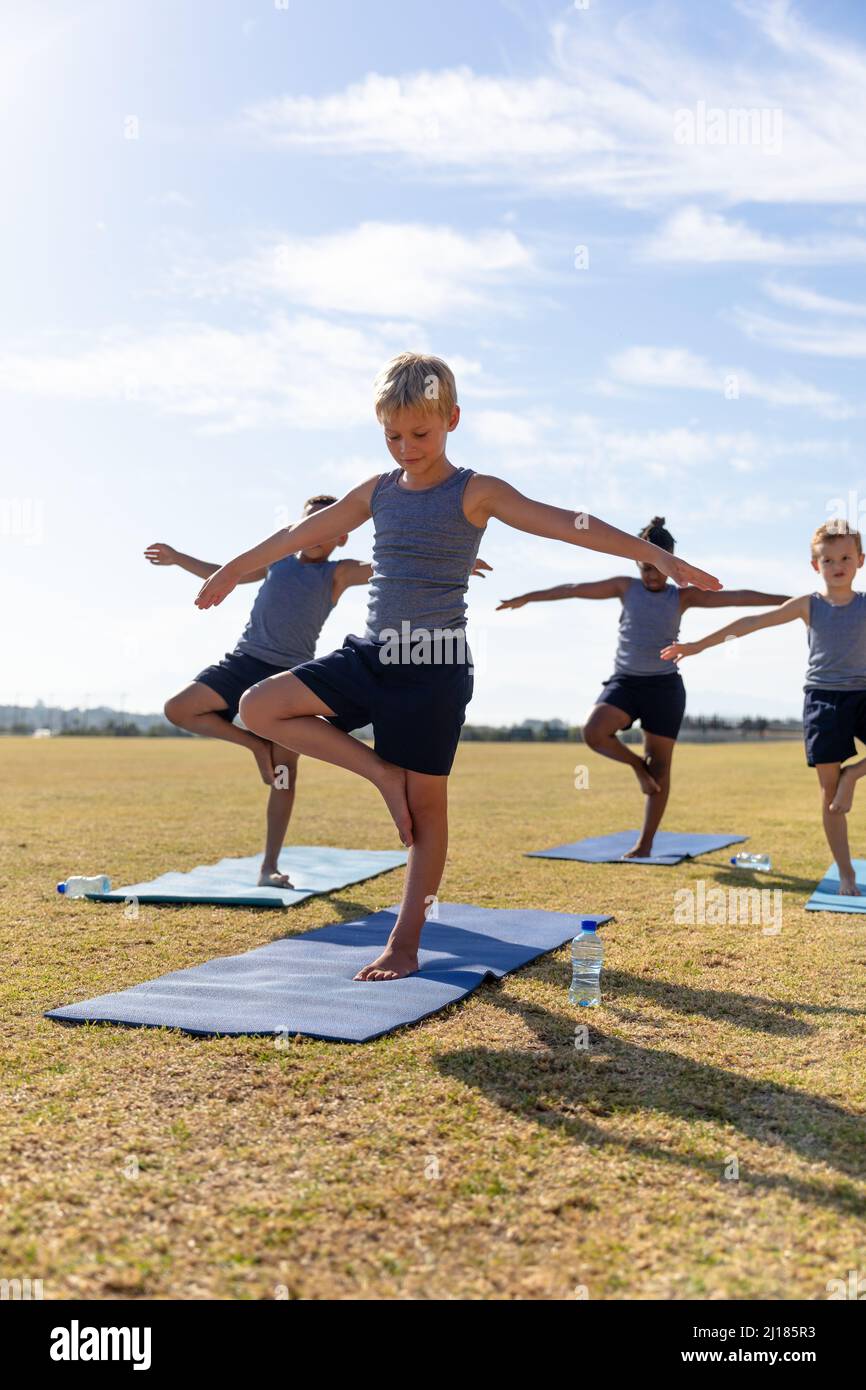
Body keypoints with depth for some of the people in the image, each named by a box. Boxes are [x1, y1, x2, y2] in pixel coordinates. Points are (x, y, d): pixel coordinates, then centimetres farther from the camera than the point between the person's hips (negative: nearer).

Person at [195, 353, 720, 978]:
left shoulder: (475, 493, -7)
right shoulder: (378, 491, 9)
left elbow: (565, 523, -17)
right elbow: (302, 533, 20)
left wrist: (657, 556, -25)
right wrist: (234, 570, 31)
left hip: (435, 669, -5)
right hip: (370, 653, 6)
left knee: (427, 803, 1)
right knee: (260, 706, -7)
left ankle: (405, 945, 12)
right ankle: (384, 774, 1)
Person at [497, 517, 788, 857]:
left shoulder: (682, 596, 5)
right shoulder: (626, 587, 7)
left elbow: (737, 597, 0)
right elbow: (574, 590, 9)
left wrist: (787, 600, -4)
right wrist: (526, 598, 13)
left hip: (665, 686, 0)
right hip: (624, 681, 1)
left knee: (660, 766, 1)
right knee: (593, 732, -26)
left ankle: (645, 844, 11)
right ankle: (636, 764, 6)